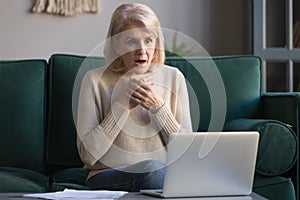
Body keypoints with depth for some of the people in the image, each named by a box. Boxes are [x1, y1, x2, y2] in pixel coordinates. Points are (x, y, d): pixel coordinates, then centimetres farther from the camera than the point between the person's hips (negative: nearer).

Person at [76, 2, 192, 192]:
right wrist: (122, 104, -13)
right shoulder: (96, 80, -1)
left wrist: (158, 107, -11)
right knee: (152, 168, -34)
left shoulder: (173, 77, 6)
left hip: (164, 173, 2)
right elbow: (88, 155, -8)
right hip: (109, 175, -2)